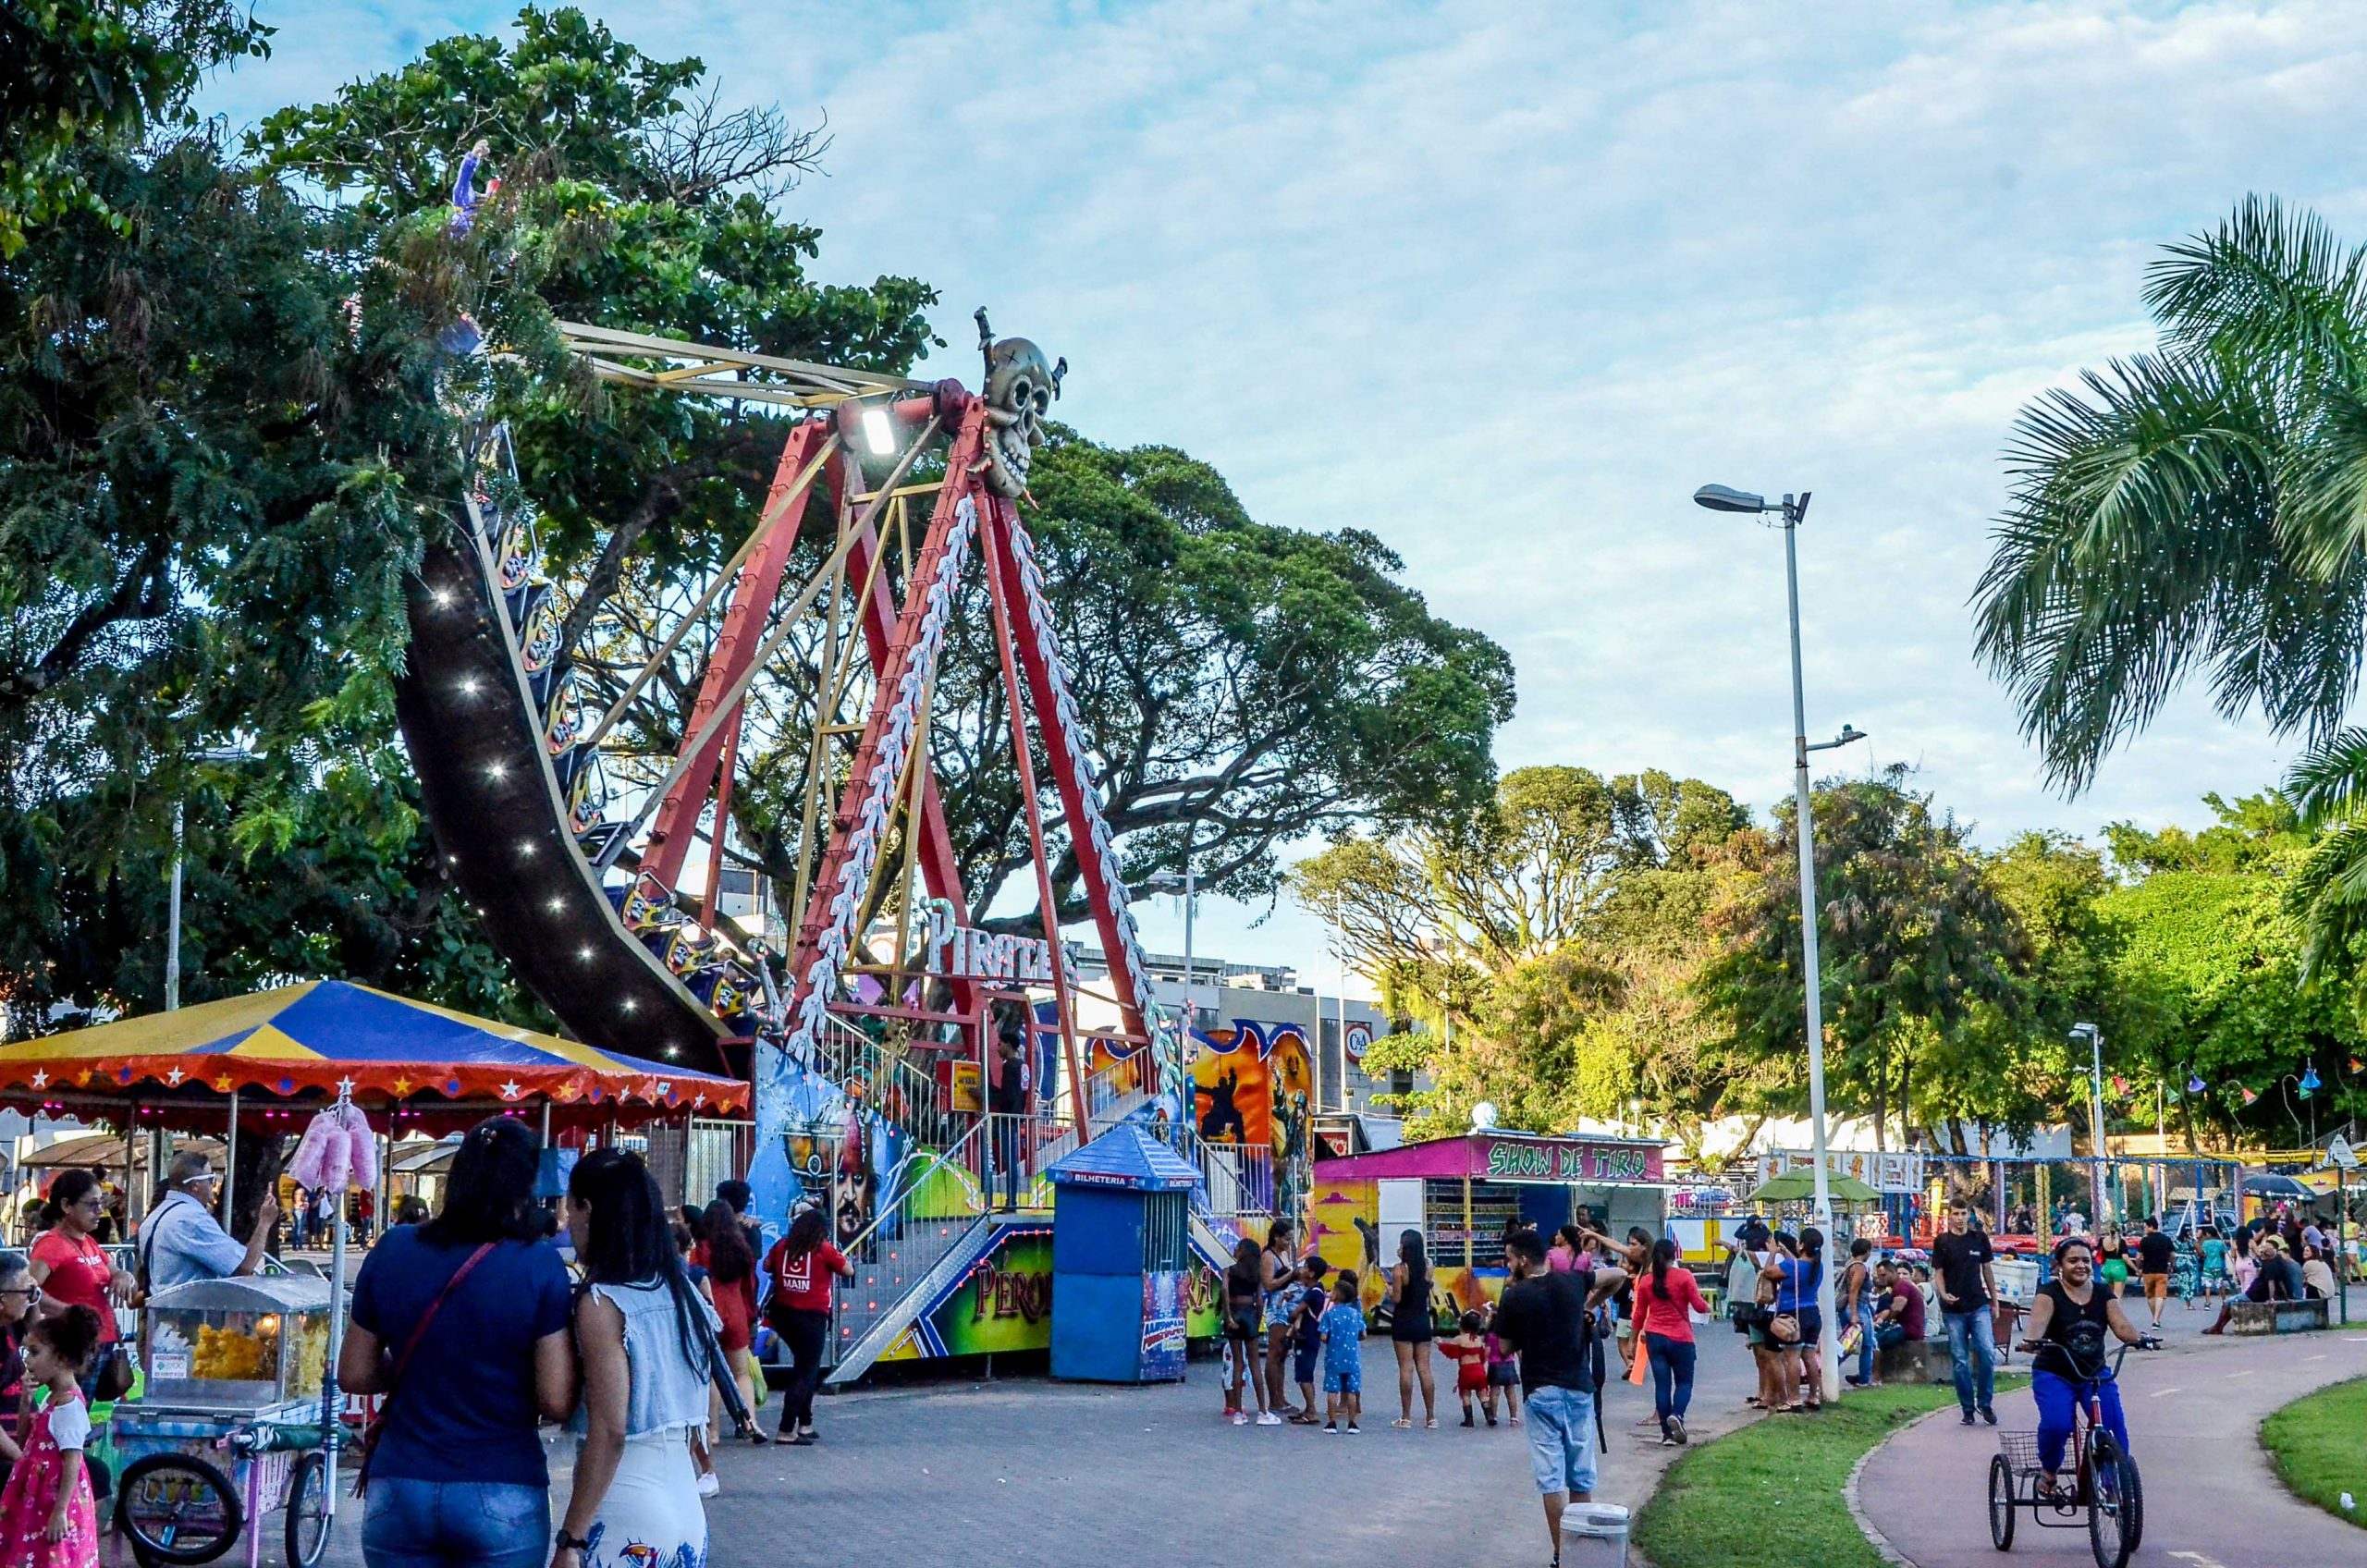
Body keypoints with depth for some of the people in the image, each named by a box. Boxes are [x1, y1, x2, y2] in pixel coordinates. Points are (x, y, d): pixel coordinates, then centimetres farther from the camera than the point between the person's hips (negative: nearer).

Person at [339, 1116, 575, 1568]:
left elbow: (354, 1375, 7)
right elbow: (556, 1403, -11)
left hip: (398, 1494, 3)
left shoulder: (392, 1252, -1)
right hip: (503, 1498, -3)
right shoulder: (540, 1267, -10)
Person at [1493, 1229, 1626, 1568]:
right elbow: (1620, 1275, 14)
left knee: (1550, 1476, -1)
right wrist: (1590, 1305, 18)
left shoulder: (1513, 1297, -7)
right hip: (1579, 1388, 3)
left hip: (1541, 1392, -3)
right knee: (1581, 1475, 11)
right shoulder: (1573, 1282, 1)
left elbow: (1506, 1349, 0)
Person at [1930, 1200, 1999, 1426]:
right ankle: (1968, 1409, 11)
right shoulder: (1942, 1241, 2)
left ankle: (1985, 1403, 5)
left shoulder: (1979, 1238, 7)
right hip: (1954, 1310, -1)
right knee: (1960, 1361, 2)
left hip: (1979, 1306, 1)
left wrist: (1995, 1301, 14)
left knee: (1988, 1354, -11)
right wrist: (1943, 1294, -17)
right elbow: (1938, 1272, 2)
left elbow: (1987, 1269, 14)